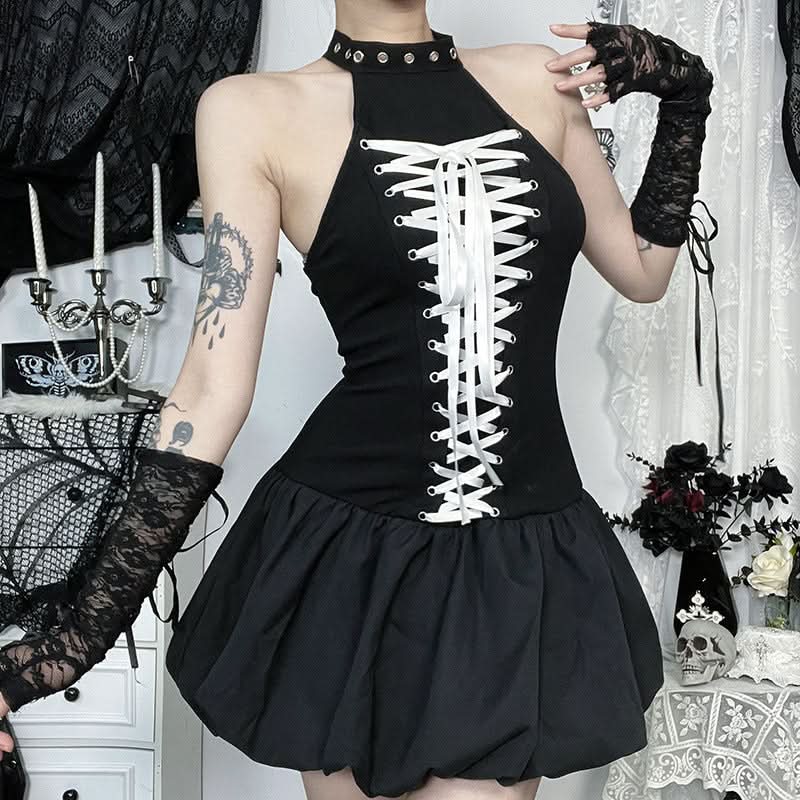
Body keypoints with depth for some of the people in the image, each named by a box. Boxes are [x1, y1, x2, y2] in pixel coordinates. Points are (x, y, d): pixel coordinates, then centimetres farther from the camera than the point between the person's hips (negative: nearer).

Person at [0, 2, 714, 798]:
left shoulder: (540, 77, 6)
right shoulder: (257, 109, -4)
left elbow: (642, 272, 16)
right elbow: (213, 387, -7)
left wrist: (682, 90, 6)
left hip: (523, 557, 2)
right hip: (348, 547, -2)